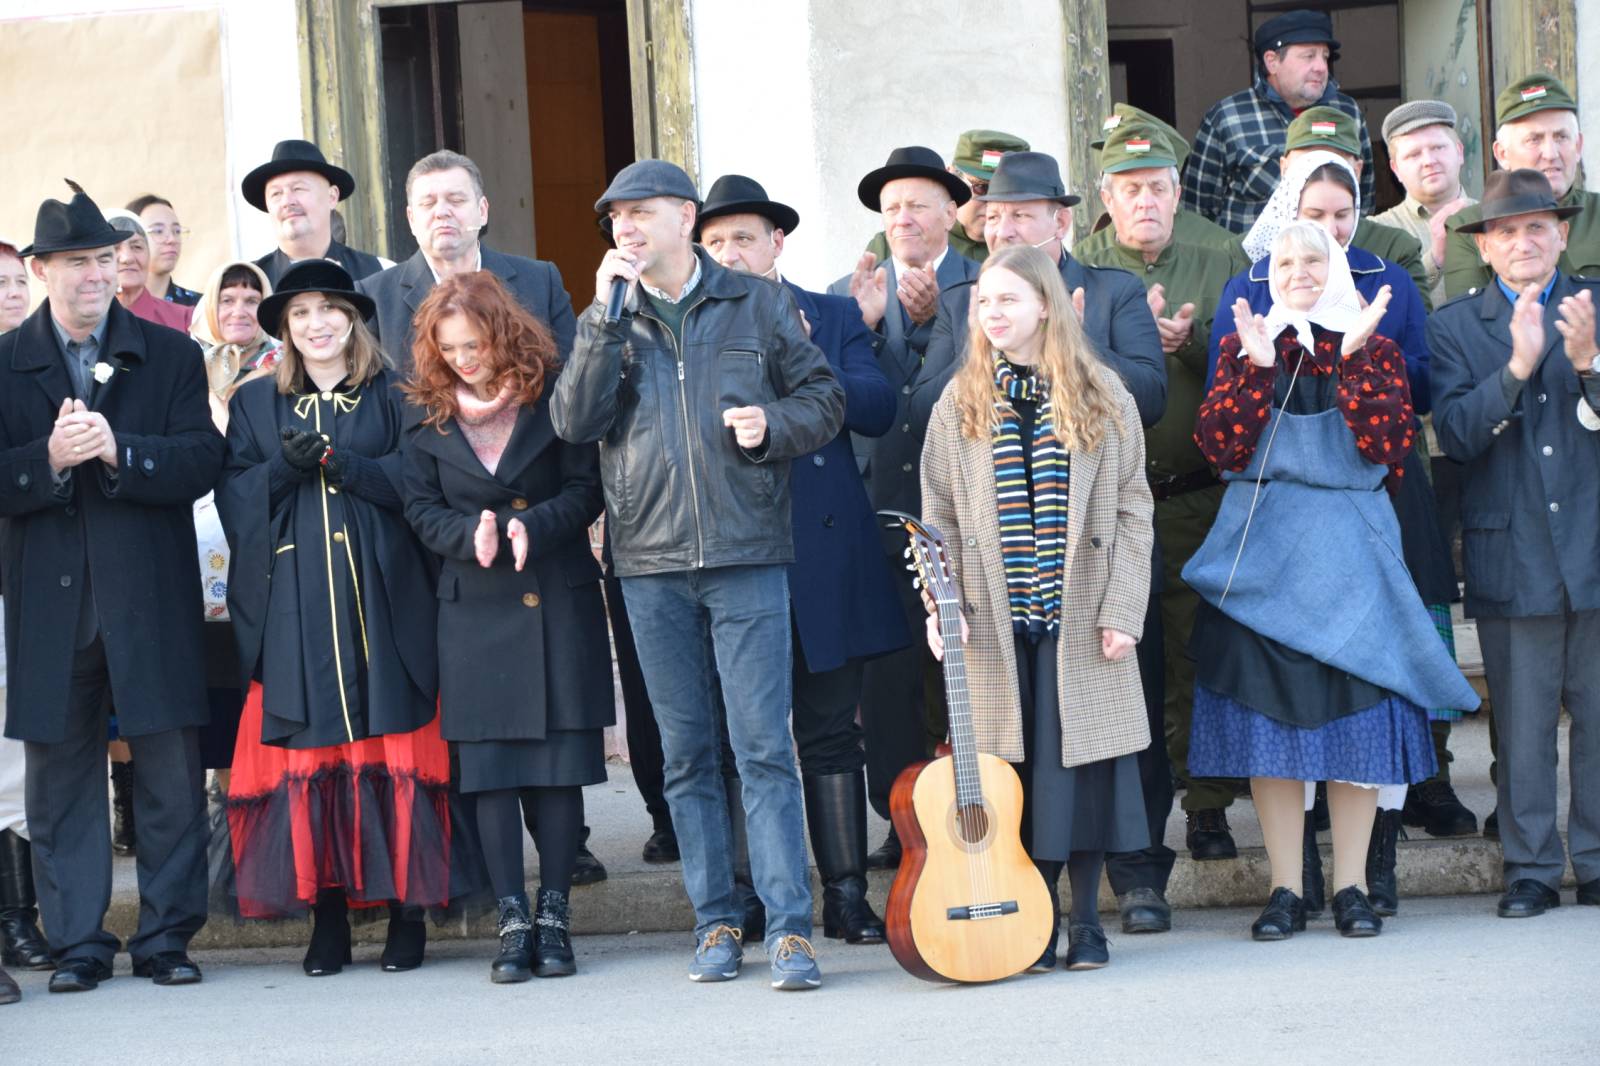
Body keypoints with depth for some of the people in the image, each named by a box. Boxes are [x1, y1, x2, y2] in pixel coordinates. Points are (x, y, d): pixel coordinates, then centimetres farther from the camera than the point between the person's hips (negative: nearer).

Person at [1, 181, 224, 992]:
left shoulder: (170, 355, 8)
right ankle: (77, 941, 12)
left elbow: (201, 462, -4)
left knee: (171, 770, 1)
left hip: (150, 598, 0)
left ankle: (168, 934, 10)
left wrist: (118, 451, -19)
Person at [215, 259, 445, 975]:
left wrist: (346, 466, -13)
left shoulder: (392, 398, 10)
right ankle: (327, 917, 3)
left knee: (394, 753, -4)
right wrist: (283, 469, -10)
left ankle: (407, 912, 1)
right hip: (292, 611, 2)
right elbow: (234, 499, 8)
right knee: (306, 756, -2)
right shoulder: (254, 404, 16)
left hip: (383, 603, -1)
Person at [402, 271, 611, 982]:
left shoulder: (552, 396, 0)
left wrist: (532, 526, -18)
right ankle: (513, 921, 4)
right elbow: (422, 510, 5)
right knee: (488, 765, -1)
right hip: (475, 611, 1)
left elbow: (586, 489, -1)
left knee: (560, 762, 1)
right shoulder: (429, 416, 6)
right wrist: (472, 535, -15)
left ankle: (553, 914, 9)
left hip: (559, 605, -1)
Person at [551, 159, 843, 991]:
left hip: (746, 556, -3)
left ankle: (790, 929, -6)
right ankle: (715, 923, 15)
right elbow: (574, 421, -4)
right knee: (686, 754, 8)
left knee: (763, 746, -7)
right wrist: (605, 318, -9)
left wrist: (772, 424, -11)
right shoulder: (609, 320, 11)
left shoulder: (757, 305, 7)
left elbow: (825, 398, 9)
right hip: (651, 564, 3)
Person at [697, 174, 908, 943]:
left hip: (822, 555, 0)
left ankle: (847, 893, 8)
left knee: (830, 732, 3)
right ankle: (746, 899, 10)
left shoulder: (833, 318, 11)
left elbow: (877, 410, -3)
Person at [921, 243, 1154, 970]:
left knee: (1082, 761, 0)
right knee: (1016, 772, 2)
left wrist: (1122, 608, -7)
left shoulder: (1101, 397, 4)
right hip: (995, 623, 1)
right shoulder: (960, 404, 7)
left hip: (1081, 620, -1)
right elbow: (939, 517, 6)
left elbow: (1131, 509, 2)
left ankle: (1086, 918, 11)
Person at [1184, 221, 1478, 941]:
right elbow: (1221, 448, -6)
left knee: (1356, 715, -1)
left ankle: (1351, 888, 7)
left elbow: (1389, 446, -9)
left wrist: (1353, 360, -16)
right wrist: (1257, 367, -15)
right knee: (1268, 714, 0)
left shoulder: (1375, 348, 6)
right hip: (1262, 550, 1)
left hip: (1349, 552, 0)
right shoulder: (1244, 346, 8)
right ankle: (1285, 890, 6)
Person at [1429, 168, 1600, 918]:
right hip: (1511, 555, -1)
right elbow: (1454, 433, -8)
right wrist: (1517, 366, -21)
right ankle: (1531, 868, 12)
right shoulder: (1455, 326, 5)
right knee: (1522, 723, 3)